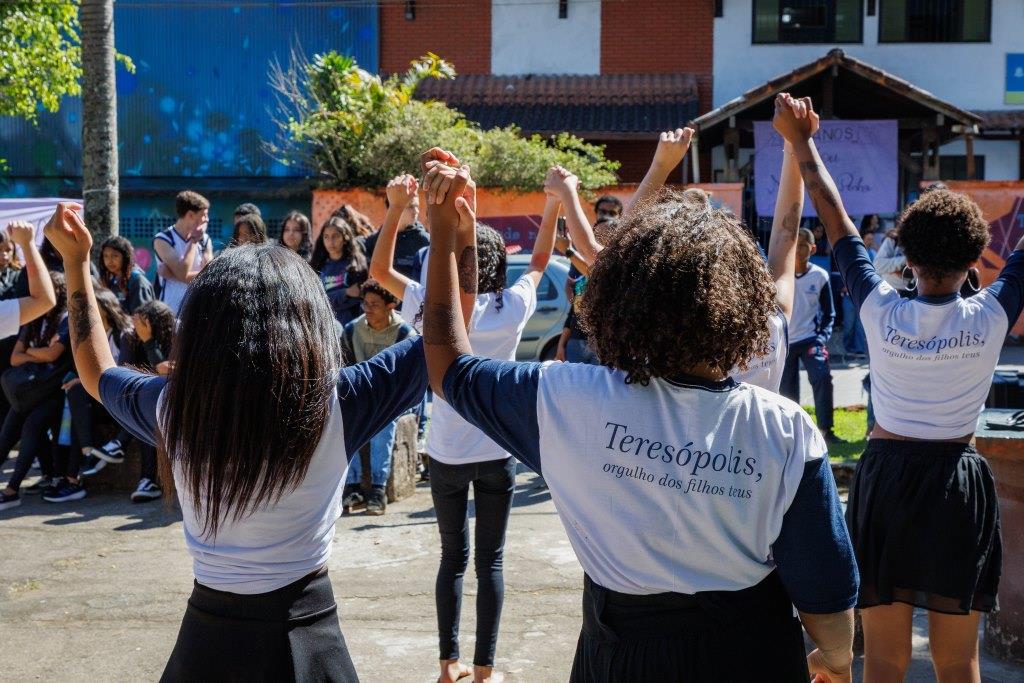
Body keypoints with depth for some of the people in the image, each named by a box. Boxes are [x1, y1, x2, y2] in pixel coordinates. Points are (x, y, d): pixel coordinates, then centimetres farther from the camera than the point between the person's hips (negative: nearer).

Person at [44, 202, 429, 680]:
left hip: (206, 630, 3)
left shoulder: (172, 407, -9)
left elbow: (97, 374, 13)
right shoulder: (334, 402, -19)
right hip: (302, 631, -3)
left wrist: (75, 260, 16)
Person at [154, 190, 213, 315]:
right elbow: (183, 273, -19)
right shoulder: (163, 240, -7)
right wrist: (194, 241, -11)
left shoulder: (205, 240, 6)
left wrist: (171, 274, -13)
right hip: (169, 312, -4)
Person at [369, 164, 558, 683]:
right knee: (490, 560, 7)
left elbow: (379, 270, 3)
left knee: (452, 556, 14)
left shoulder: (432, 307, -9)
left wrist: (396, 209, -2)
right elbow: (539, 261, 9)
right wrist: (553, 203, 11)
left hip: (446, 454, 1)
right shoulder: (512, 308, -8)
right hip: (496, 452, -1)